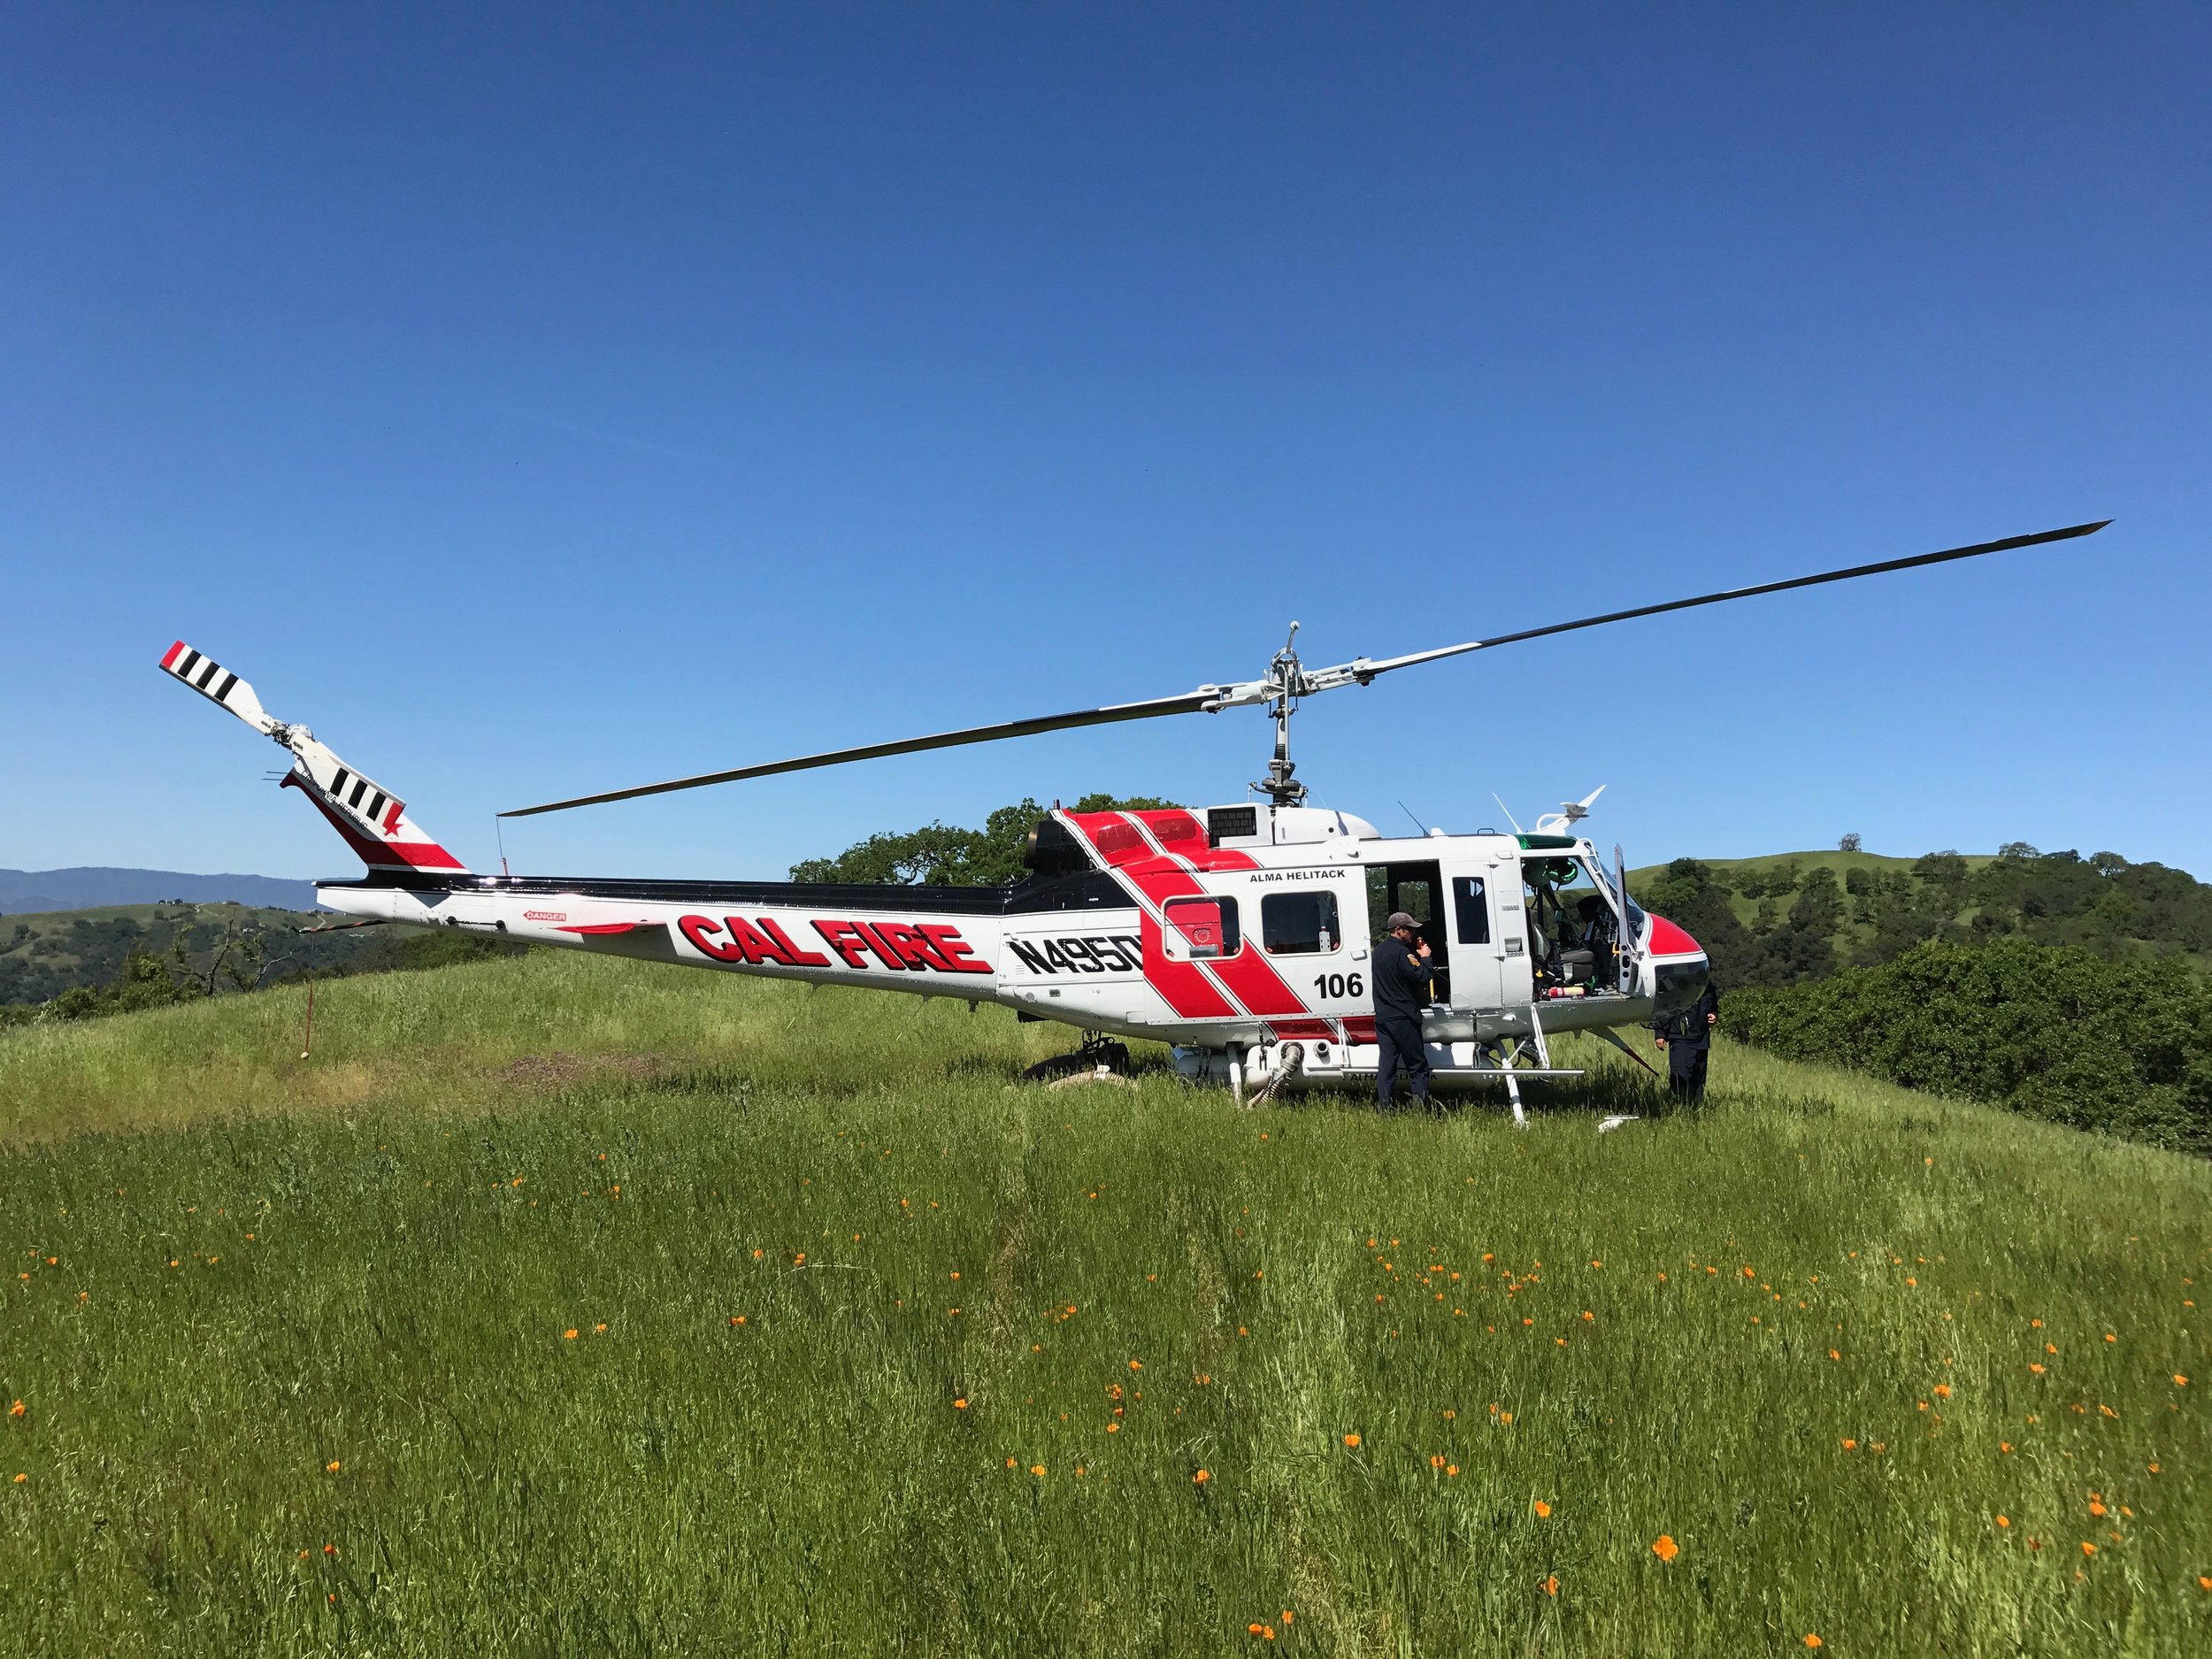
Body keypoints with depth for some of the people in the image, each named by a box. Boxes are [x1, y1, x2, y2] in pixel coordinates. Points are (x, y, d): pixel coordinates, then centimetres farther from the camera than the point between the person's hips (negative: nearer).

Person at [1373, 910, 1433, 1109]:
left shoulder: (1379, 950, 13)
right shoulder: (1401, 952, -15)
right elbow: (1422, 977, -19)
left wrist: (1416, 954, 14)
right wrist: (1425, 958, -4)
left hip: (1382, 1018, 8)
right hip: (1403, 1018, -8)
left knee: (1386, 1065, 6)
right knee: (1417, 1066, 0)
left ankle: (1384, 1109, 4)